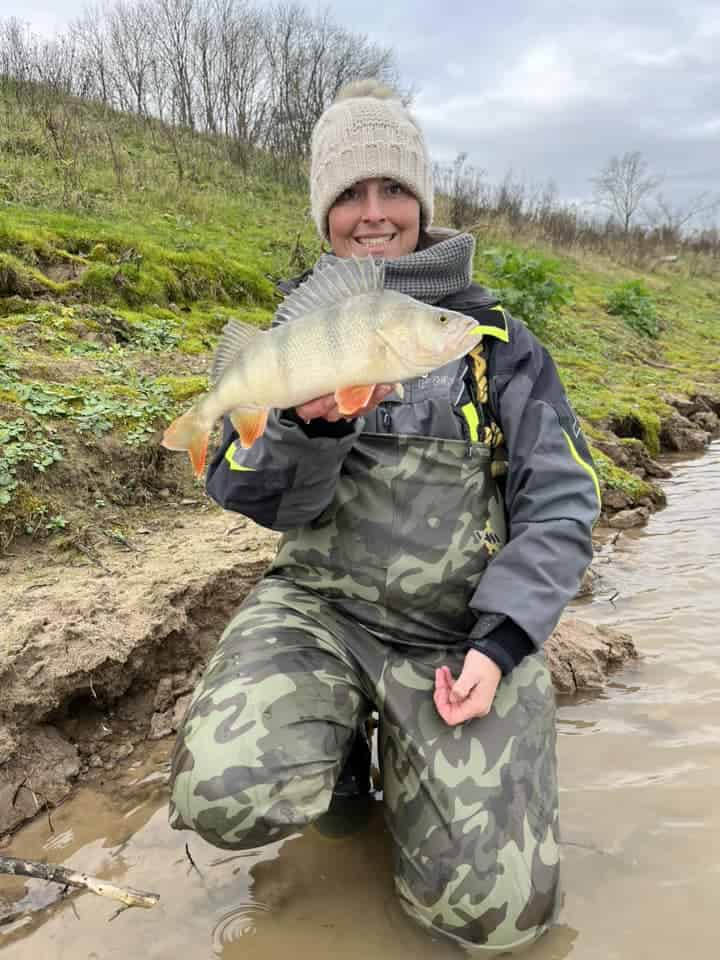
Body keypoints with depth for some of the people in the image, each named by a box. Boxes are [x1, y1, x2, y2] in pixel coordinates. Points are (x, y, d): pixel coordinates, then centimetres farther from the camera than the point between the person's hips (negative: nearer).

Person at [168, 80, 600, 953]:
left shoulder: (496, 340, 3)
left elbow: (561, 501, -1)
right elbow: (246, 494, -2)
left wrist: (499, 641, -13)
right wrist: (310, 425, -24)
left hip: (464, 629, 0)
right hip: (318, 604, 1)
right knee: (230, 796, -25)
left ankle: (416, 745, 19)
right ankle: (339, 734, 9)